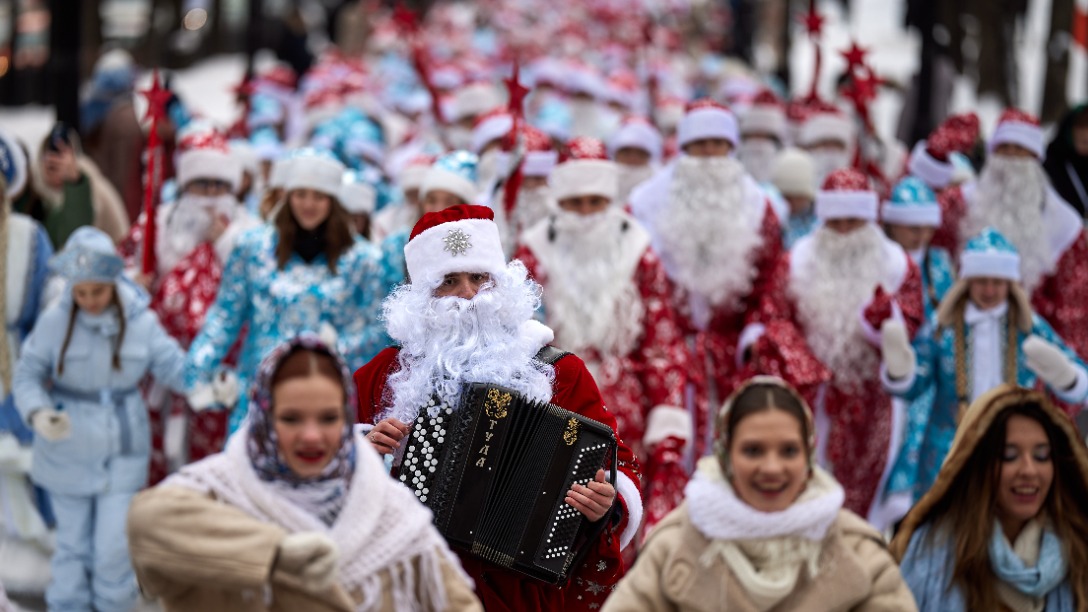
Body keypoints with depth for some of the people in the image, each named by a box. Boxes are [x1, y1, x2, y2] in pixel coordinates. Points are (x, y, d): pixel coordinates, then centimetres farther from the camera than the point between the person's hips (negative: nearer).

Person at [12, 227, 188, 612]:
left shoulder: (141, 321, -7)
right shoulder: (54, 321, -11)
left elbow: (174, 367, -7)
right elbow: (27, 376, -7)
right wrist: (38, 414, -27)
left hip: (123, 453, 0)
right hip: (68, 452, 0)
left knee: (114, 547, 0)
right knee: (73, 544, 11)